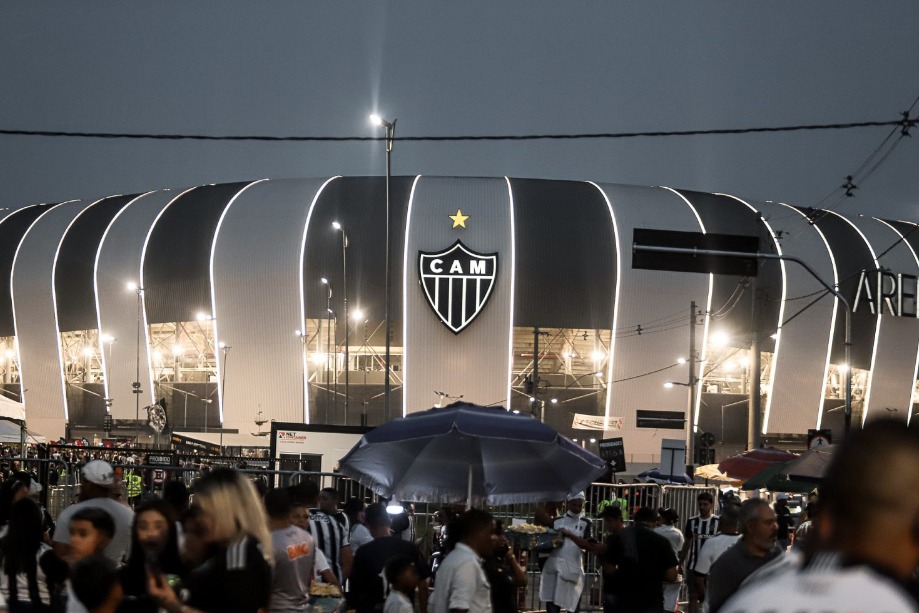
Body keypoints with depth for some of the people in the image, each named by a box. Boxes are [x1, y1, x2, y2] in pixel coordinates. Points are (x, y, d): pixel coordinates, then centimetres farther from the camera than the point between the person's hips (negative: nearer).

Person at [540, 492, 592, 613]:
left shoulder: (585, 524, 6)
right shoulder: (557, 521, 10)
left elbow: (588, 545, -8)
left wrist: (570, 535, -18)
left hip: (573, 570, -1)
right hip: (554, 568, 1)